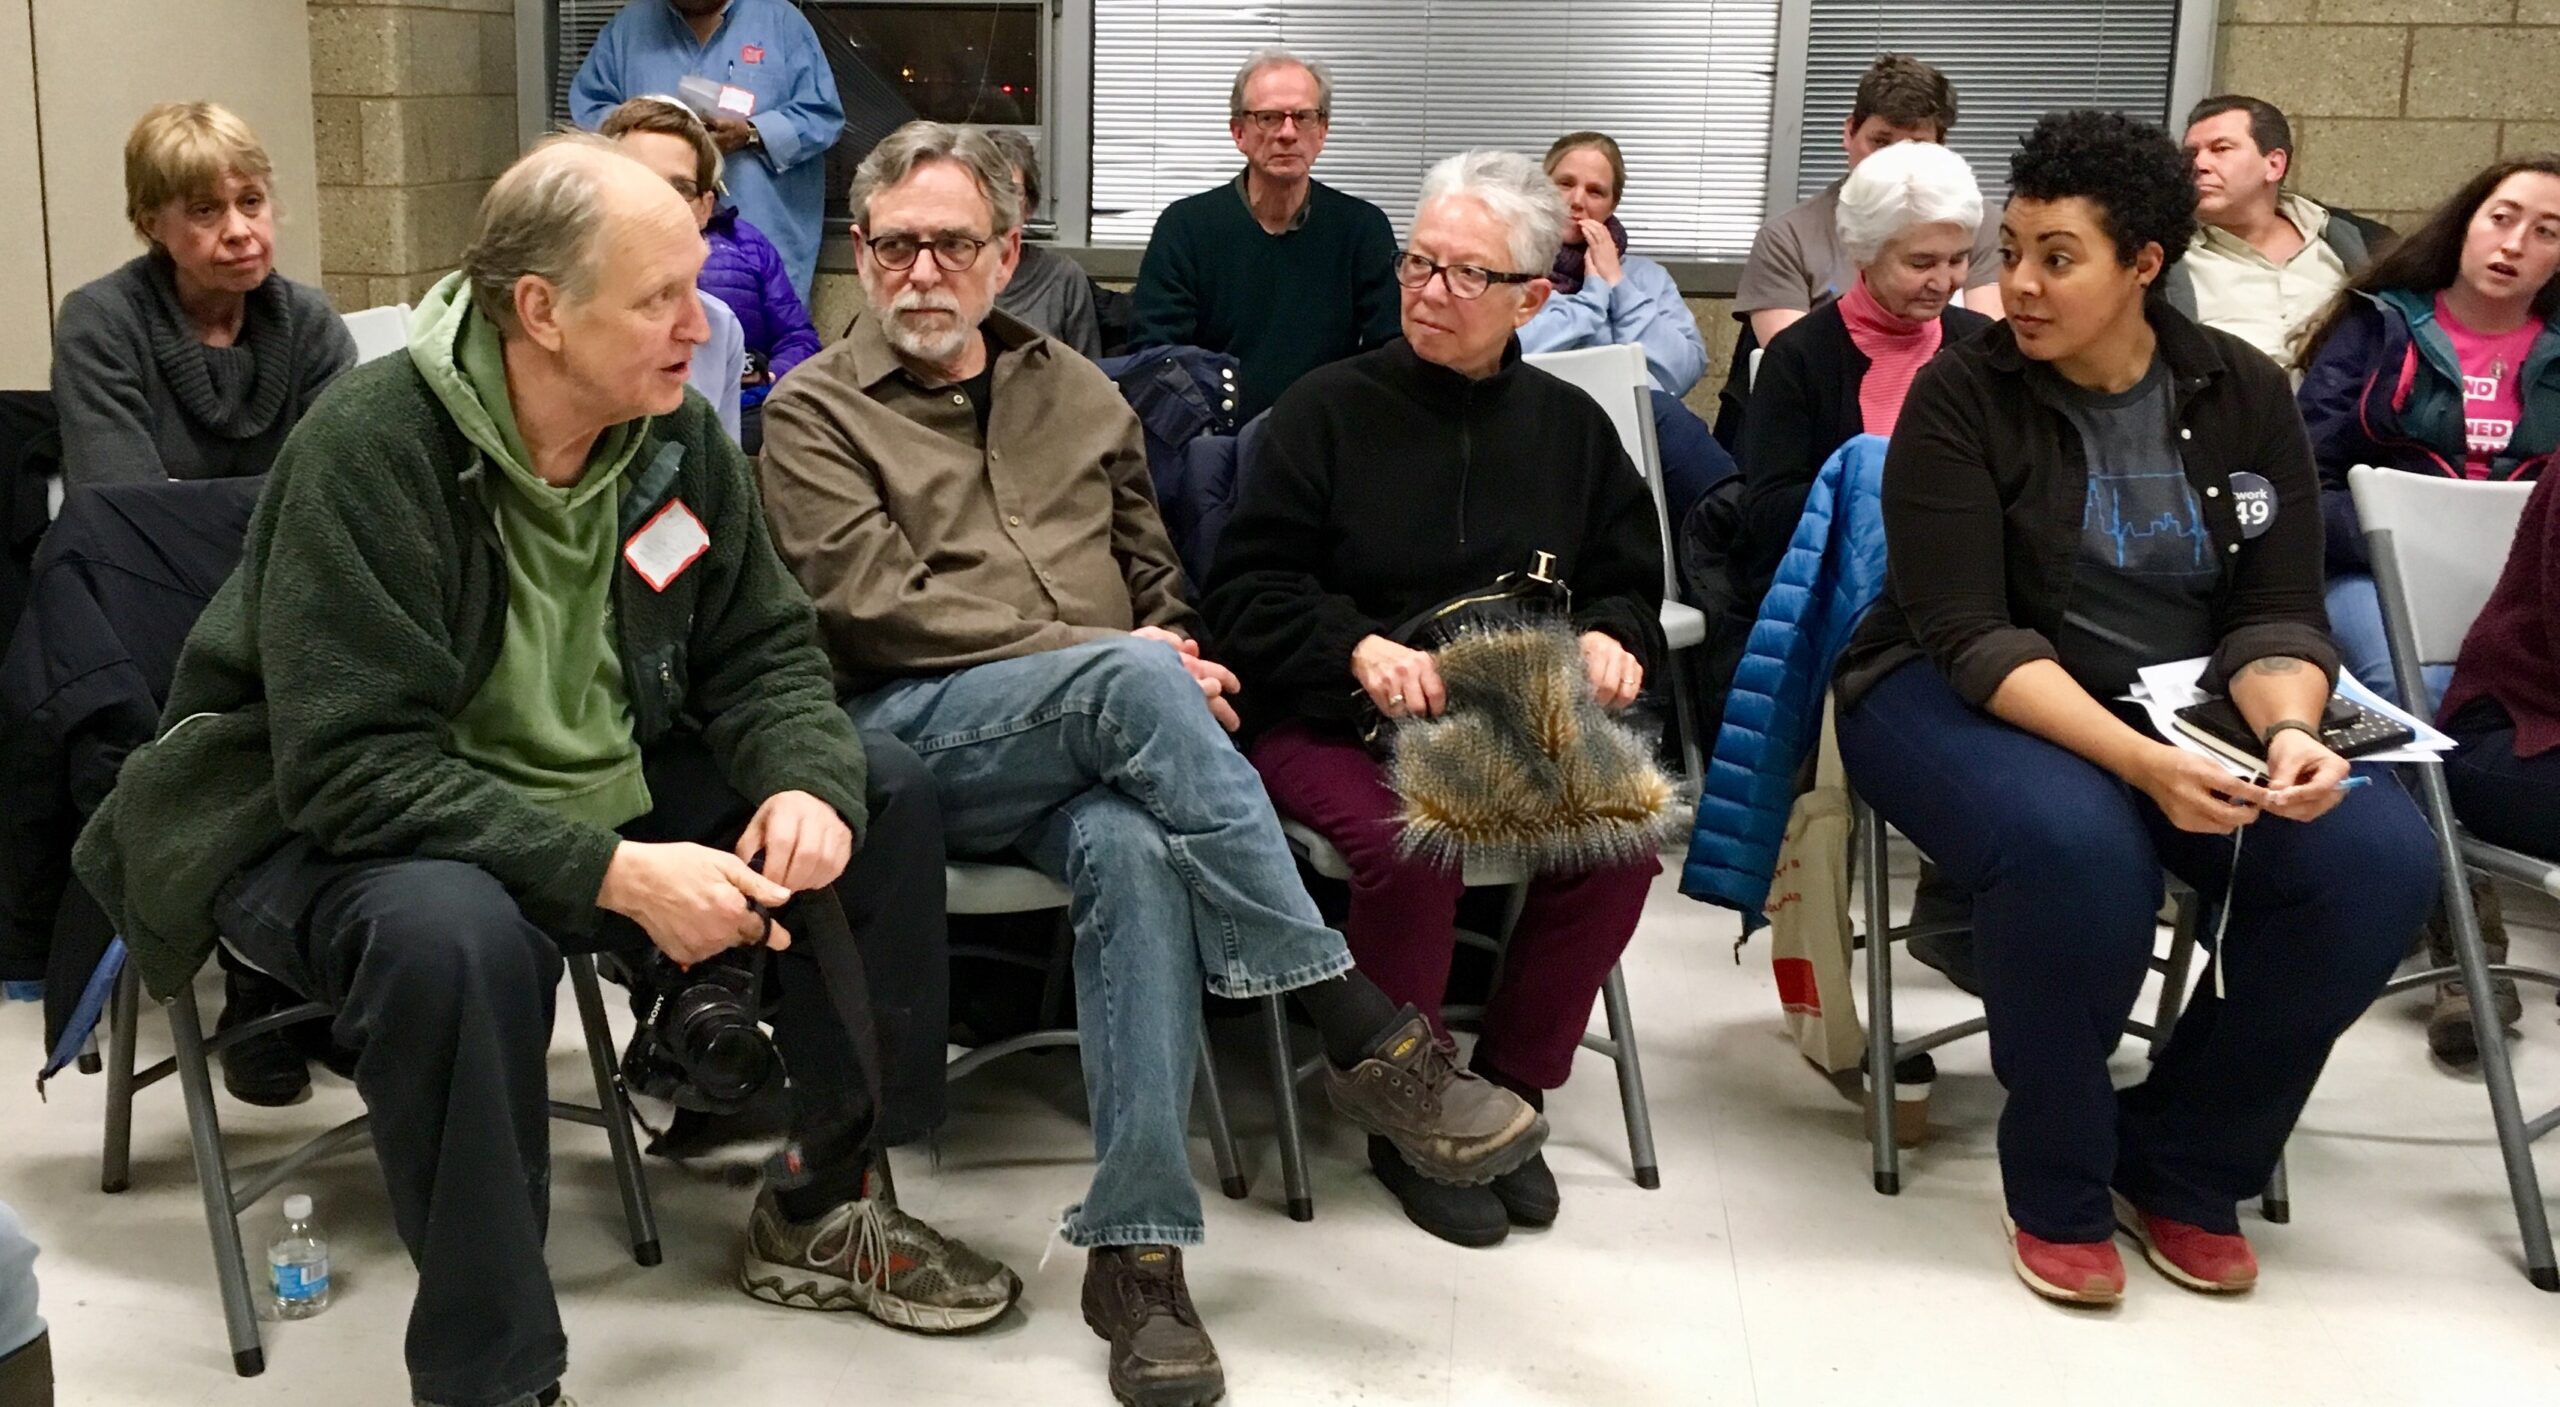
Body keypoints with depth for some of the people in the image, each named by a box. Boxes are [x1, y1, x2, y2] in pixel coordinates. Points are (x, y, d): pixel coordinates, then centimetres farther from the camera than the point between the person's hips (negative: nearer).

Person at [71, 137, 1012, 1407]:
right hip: (337, 826, -7)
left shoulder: (673, 432, -6)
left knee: (879, 794, -2)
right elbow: (357, 768, -30)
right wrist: (613, 874, -36)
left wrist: (806, 781, -21)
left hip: (601, 792, 7)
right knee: (453, 933, -40)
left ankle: (827, 1204, 11)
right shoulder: (370, 448, -26)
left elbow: (763, 652, 2)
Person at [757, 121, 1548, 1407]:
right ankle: (1363, 1031, -33)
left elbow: (1154, 577, 24)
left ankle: (1136, 1252, -33)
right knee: (1134, 682, -34)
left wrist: (1175, 684, 1)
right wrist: (1102, 658, -12)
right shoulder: (813, 413, 8)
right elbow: (872, 606, -6)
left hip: (1093, 749, 3)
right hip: (917, 735, -3)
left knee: (1135, 851, -34)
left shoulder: (1076, 392, 23)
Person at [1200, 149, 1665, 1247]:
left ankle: (1508, 1092, -3)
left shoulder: (1568, 426, 14)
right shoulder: (1328, 410, 3)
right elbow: (1246, 591, -3)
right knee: (1408, 841, -35)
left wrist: (1607, 637, -3)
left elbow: (1628, 578, 21)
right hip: (1331, 717, -3)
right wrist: (1358, 647, -20)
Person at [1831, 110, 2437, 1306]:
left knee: (2378, 853, -21)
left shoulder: (2243, 392, 1)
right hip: (1967, 703, -4)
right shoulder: (1961, 394, -10)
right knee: (2079, 846, -37)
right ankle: (2058, 1189, -10)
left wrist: (2288, 728, -25)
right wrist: (2138, 761, -32)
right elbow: (1972, 637, -18)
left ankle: (2183, 1165, 0)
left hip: (2183, 706, 4)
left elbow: (2277, 613, -2)